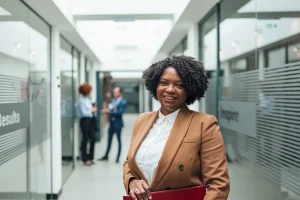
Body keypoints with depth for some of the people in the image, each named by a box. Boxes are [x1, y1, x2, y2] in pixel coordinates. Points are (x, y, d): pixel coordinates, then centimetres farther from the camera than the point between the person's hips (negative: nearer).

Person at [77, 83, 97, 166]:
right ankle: (85, 159, 15)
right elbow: (83, 112, -19)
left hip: (90, 120, 8)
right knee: (85, 139, 3)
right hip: (85, 120, -8)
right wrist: (92, 110, -7)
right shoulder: (81, 100, -15)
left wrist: (93, 108, -1)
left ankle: (90, 157, 24)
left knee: (93, 138, 11)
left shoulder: (87, 99, 10)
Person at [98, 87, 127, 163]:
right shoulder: (112, 101, 7)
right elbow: (110, 110, 11)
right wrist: (106, 110, -11)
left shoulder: (123, 102, -10)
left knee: (119, 140, 5)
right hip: (111, 122, 6)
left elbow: (120, 113, -19)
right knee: (109, 139, 14)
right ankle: (106, 156, 23)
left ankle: (118, 157, 15)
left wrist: (109, 112, -22)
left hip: (118, 123, -6)